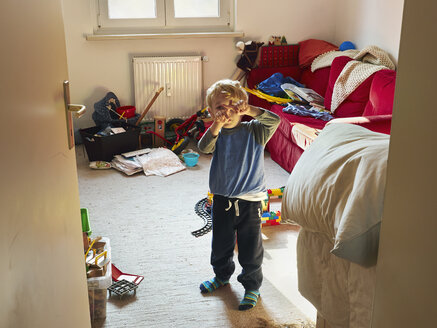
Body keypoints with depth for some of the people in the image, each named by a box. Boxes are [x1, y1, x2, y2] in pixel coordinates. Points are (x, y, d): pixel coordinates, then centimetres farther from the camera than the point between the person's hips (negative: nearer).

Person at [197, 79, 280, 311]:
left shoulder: (253, 131, -6)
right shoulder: (216, 134, -2)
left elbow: (275, 121, -22)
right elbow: (203, 148, -21)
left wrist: (251, 111, -32)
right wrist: (216, 127, -36)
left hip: (250, 201, -3)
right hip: (222, 200, 3)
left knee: (250, 249, 8)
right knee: (221, 244, 21)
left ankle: (252, 286, 29)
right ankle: (222, 275, 46)